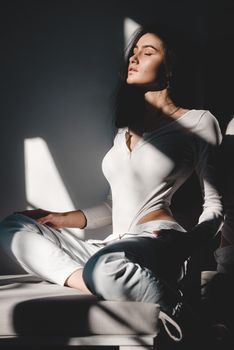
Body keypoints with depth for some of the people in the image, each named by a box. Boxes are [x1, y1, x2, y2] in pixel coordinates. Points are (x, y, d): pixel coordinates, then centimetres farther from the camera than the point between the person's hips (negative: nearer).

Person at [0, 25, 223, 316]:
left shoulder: (198, 121, 5)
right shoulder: (125, 127, 25)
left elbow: (214, 205, 2)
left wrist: (188, 242, -16)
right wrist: (65, 219, 14)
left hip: (160, 242, -8)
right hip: (113, 248, 8)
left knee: (105, 267, -40)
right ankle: (96, 285, -23)